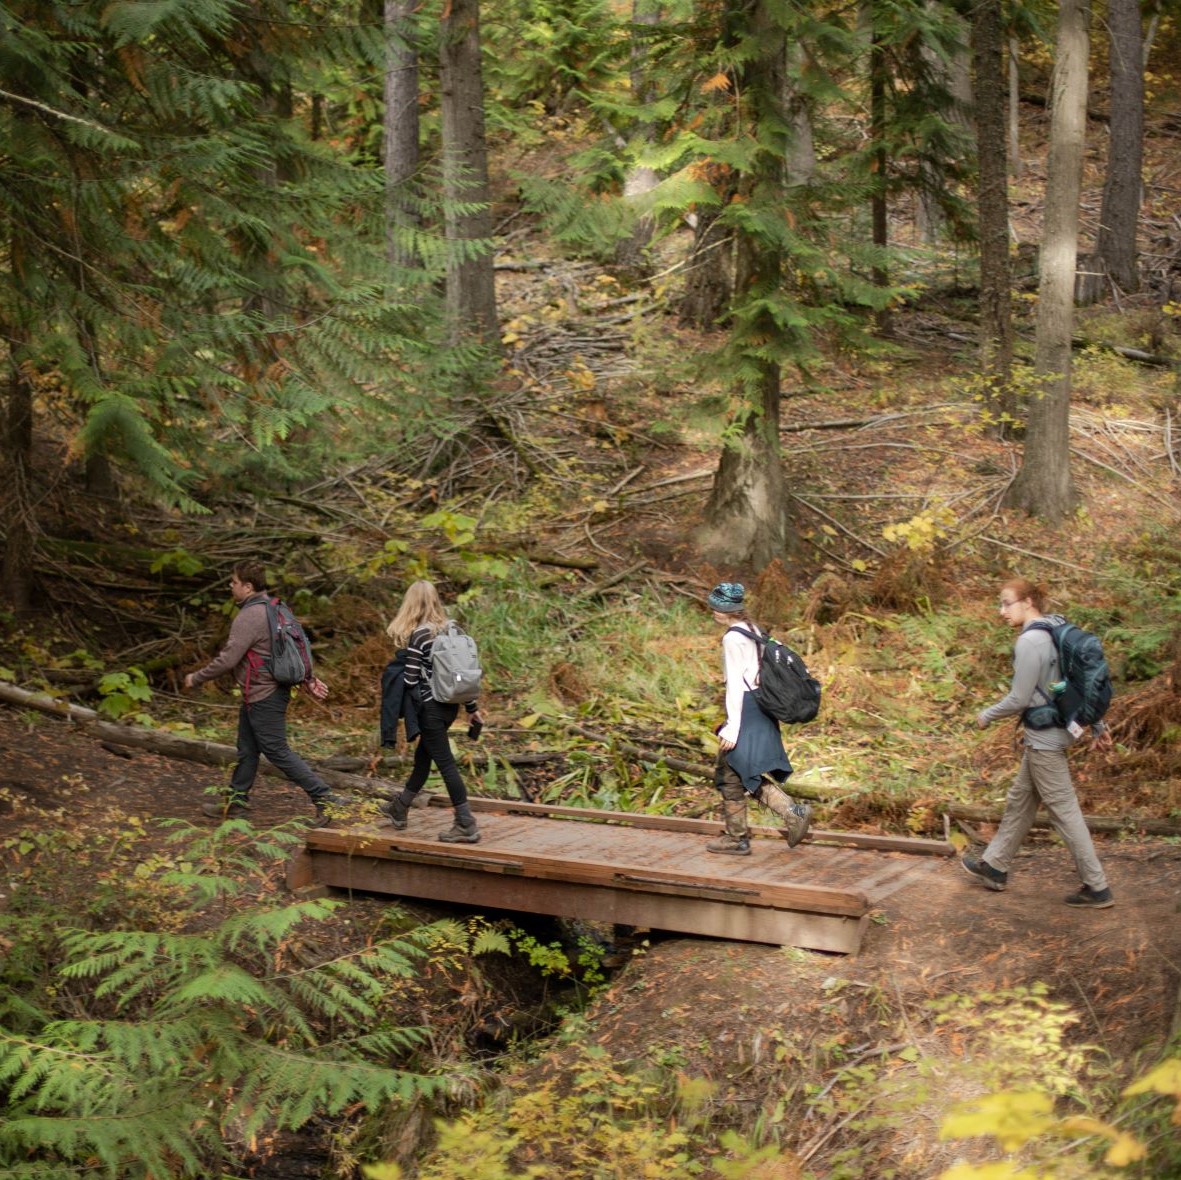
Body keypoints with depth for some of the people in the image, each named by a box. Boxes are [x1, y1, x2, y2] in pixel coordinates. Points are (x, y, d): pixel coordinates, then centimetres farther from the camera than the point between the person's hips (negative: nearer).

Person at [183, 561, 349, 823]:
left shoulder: (249, 617, -21)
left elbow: (228, 659, -23)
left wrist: (196, 678, -11)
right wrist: (309, 679, 20)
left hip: (263, 698, -10)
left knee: (277, 752, -4)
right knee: (247, 750, 16)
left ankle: (324, 797, -3)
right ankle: (236, 802, 25)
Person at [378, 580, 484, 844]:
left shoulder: (418, 635, -15)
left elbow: (410, 679, -16)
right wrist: (472, 708, 15)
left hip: (430, 706, -8)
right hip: (450, 705, 8)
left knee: (445, 763, -4)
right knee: (423, 755, 22)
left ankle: (467, 826, -4)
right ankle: (400, 809, 39)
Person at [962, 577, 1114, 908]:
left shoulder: (1030, 641, -20)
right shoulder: (1058, 632, 8)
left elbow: (1019, 699, -18)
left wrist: (987, 716, -1)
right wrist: (1098, 726, 19)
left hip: (1044, 738, -10)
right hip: (1044, 736, 10)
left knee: (1064, 812, -3)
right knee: (1019, 801, 20)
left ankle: (1097, 888, 2)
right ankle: (995, 865, 32)